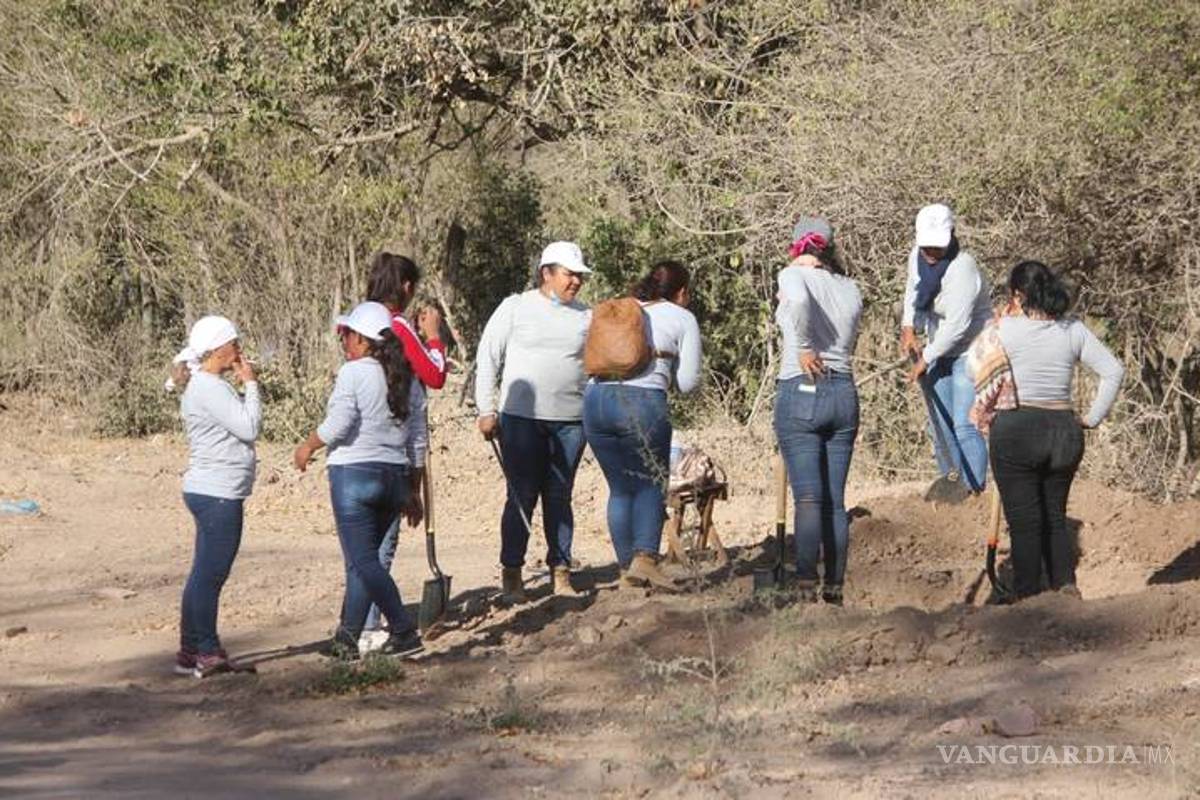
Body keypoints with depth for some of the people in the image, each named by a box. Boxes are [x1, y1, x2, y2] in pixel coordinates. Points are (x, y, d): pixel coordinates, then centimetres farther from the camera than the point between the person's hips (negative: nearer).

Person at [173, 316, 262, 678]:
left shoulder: (208, 385, 17)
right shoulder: (209, 387, -16)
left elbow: (243, 428, 18)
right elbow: (249, 427, -17)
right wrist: (250, 384, -10)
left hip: (212, 494, 11)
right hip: (217, 495, -11)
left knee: (205, 574, 13)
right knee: (210, 574, -7)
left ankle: (194, 651, 17)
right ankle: (204, 652, -4)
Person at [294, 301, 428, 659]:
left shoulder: (353, 373, -10)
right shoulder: (407, 379, 10)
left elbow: (338, 425, -16)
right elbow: (418, 441, 12)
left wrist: (308, 446, 3)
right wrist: (413, 493, 18)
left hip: (354, 474, -7)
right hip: (395, 477, 7)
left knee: (364, 560, -5)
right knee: (361, 559, 15)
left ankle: (404, 632, -12)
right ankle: (347, 637, 17)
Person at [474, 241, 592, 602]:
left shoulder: (586, 317, 11)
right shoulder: (516, 308, 3)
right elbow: (487, 358, 4)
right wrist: (486, 410, -2)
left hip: (570, 422, 3)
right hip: (521, 419, -3)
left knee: (560, 498, 7)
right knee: (521, 497, -2)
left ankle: (561, 572, 13)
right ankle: (511, 574, 6)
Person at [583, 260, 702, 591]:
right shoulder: (682, 318, 12)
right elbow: (687, 382, 6)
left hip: (596, 398, 4)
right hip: (643, 403, -4)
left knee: (620, 488, 14)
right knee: (650, 485, 8)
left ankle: (627, 567, 14)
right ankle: (645, 558, -10)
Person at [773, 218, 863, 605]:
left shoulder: (793, 274, -2)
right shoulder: (850, 288, 10)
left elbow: (798, 300, -25)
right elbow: (850, 342, 10)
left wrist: (803, 347, -15)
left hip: (800, 389, -4)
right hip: (844, 394, 4)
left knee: (808, 498, -9)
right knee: (836, 500, 8)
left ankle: (806, 584, -16)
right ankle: (835, 586, 10)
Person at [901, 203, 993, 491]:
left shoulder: (963, 269, -27)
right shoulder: (918, 256, -3)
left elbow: (957, 326, -27)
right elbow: (913, 291, 18)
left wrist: (926, 359, -18)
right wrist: (908, 329, 4)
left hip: (970, 351, -8)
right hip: (940, 349, 8)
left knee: (965, 426, -15)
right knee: (940, 422, 14)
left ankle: (975, 490, -12)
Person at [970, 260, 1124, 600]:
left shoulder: (1005, 330, -10)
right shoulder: (1073, 330, 2)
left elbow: (976, 361, -1)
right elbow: (1113, 370, 0)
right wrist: (1092, 417, 5)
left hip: (1016, 430, -4)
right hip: (1064, 430, 4)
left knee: (1024, 521, 2)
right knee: (1055, 517, 16)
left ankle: (1027, 599, 3)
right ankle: (1066, 584, -1)